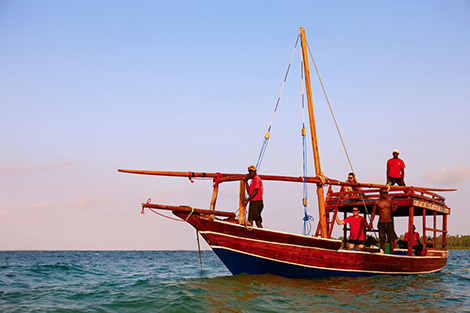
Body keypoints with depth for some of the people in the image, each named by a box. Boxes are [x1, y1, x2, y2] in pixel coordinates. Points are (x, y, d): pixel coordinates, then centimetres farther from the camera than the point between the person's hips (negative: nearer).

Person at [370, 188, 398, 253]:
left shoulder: (389, 200, 6)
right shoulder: (377, 202, 1)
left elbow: (393, 209, 2)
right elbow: (373, 212, 7)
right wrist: (371, 222, -2)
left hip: (389, 222, 1)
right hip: (381, 223, -1)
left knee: (392, 240, -6)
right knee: (382, 241, 1)